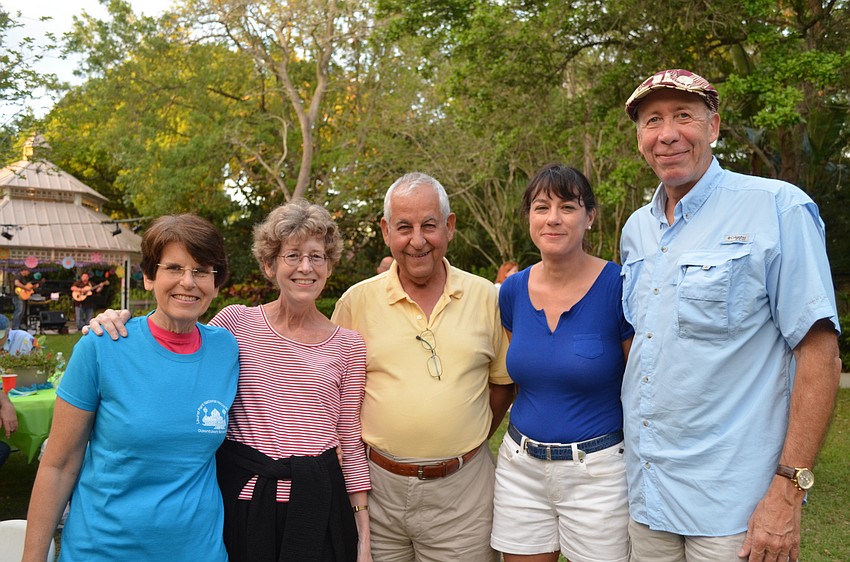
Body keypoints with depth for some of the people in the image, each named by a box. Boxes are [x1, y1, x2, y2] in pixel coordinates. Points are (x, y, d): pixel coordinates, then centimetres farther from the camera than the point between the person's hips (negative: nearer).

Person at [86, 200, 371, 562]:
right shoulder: (236, 322, -1)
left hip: (315, 498, 1)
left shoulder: (349, 346, 2)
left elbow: (351, 444, 5)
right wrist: (117, 324, -8)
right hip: (240, 492, 0)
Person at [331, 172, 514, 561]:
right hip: (378, 485, 0)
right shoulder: (356, 302, -1)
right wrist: (362, 453, -2)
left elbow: (502, 382, 10)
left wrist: (465, 442, 1)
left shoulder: (486, 298, 0)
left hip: (462, 488, 0)